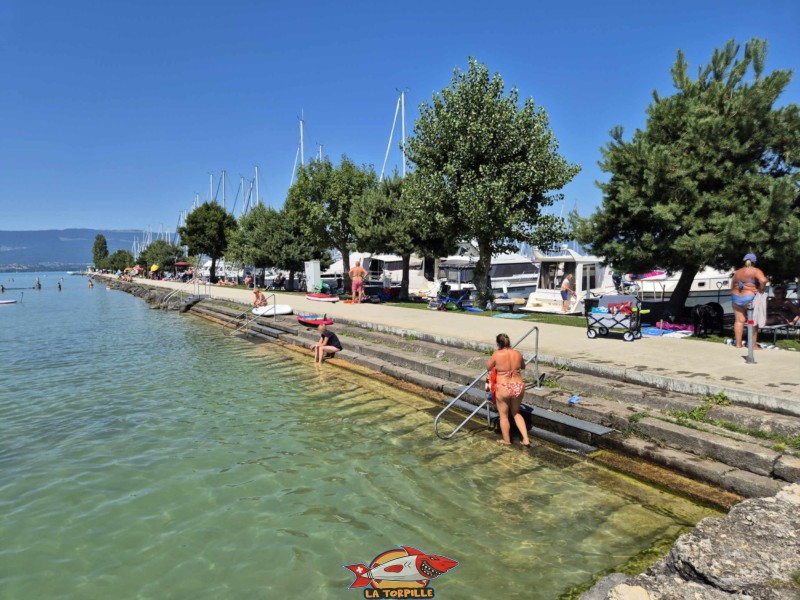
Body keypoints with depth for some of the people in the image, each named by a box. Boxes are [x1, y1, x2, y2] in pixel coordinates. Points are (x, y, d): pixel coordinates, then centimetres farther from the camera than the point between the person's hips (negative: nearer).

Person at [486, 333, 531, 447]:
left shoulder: (497, 354, -14)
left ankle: (506, 440, 31)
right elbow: (523, 366, 17)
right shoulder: (517, 354, -3)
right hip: (519, 387, 4)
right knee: (516, 413, 25)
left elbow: (488, 368, 2)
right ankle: (526, 439, 21)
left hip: (503, 388, -4)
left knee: (504, 415, 16)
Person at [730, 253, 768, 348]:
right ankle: (753, 345, 5)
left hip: (736, 298, 5)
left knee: (739, 321, 8)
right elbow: (763, 280, -25)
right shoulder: (756, 271, -6)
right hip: (750, 299, -5)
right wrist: (761, 289, -10)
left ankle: (738, 344, 9)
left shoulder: (737, 272, 12)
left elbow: (732, 287, 14)